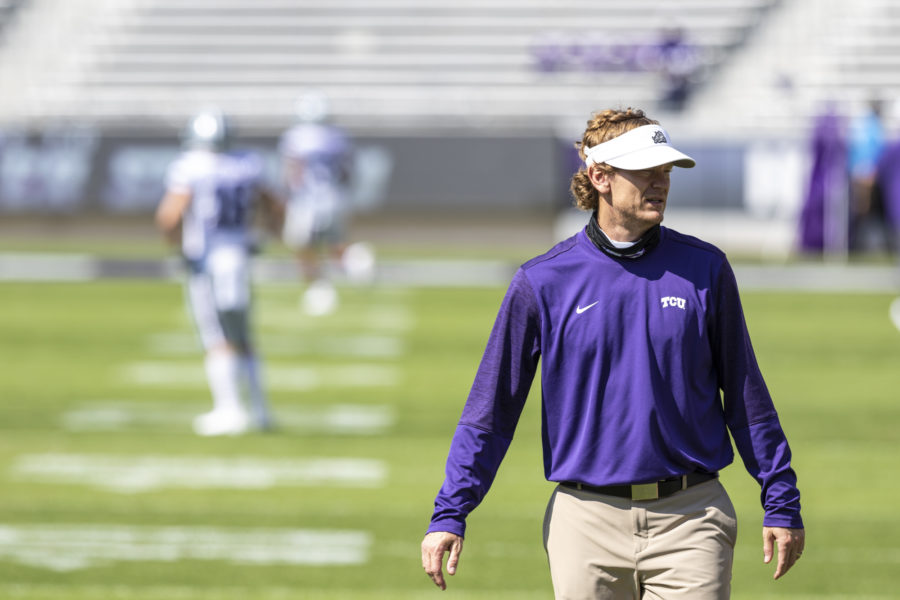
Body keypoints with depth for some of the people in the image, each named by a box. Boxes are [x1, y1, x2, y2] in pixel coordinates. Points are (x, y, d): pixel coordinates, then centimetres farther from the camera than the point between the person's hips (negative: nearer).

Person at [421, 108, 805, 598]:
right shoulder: (542, 282, 1)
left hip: (689, 520, 1)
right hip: (588, 519, 0)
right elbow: (491, 407, 3)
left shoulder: (704, 269, 5)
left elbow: (746, 396, 11)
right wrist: (449, 514, -3)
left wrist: (782, 503, 10)